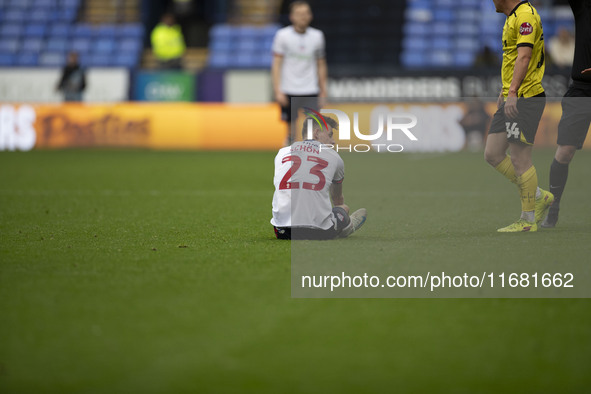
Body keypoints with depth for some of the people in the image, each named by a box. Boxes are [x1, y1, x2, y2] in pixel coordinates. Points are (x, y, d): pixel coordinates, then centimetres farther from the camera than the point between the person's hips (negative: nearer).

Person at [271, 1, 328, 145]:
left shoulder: (317, 36, 5)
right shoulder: (283, 35, -3)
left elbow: (321, 64, 13)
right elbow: (276, 64, -3)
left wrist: (323, 91, 11)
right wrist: (278, 91, -11)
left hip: (310, 91, 1)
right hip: (289, 92, -1)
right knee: (292, 130, 3)